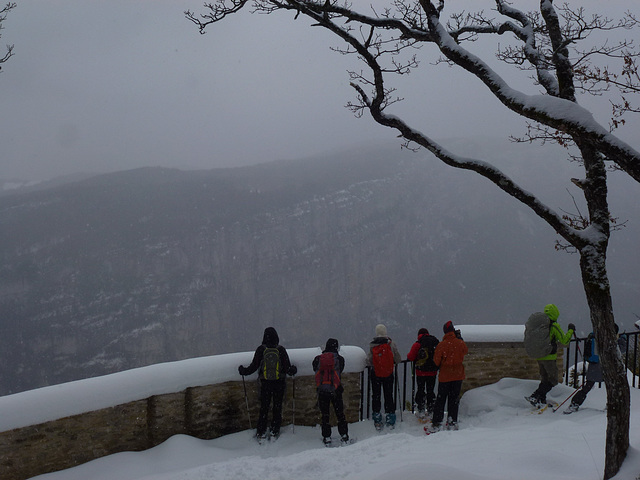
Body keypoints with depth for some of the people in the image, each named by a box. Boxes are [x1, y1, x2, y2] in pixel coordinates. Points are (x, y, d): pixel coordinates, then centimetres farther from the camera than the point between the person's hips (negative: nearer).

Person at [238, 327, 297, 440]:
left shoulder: (261, 350, -8)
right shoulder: (281, 350, -8)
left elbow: (254, 366, -4)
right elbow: (287, 368, -4)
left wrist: (243, 371, 13)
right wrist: (292, 371, 18)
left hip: (265, 383, 0)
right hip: (279, 383, 0)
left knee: (264, 407, 9)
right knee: (277, 407, 12)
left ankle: (261, 432, 10)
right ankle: (274, 430, 14)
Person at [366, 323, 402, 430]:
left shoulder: (372, 345, -9)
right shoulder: (391, 343, -8)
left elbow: (368, 361, -9)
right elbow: (398, 359, -3)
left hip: (375, 374, 0)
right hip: (388, 374, 0)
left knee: (376, 396, 10)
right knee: (389, 396, 11)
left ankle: (377, 421, 11)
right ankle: (390, 421, 14)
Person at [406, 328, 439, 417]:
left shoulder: (417, 344, -10)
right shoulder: (436, 343, 0)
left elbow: (410, 357, -9)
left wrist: (408, 356, 13)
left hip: (421, 372, -3)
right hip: (433, 372, 3)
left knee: (420, 391, 9)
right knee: (431, 391, 14)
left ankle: (421, 411, 7)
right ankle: (431, 411, 18)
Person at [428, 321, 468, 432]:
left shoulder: (441, 345, -12)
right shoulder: (460, 343, -5)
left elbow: (436, 361, -8)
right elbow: (466, 351, 18)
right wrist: (460, 337, 20)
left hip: (444, 376, -2)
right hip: (458, 375, 2)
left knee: (440, 400, 4)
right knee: (454, 400, 12)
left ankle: (436, 424, 2)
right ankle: (452, 422, 14)